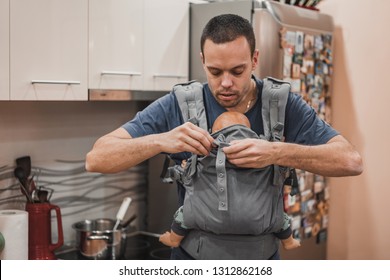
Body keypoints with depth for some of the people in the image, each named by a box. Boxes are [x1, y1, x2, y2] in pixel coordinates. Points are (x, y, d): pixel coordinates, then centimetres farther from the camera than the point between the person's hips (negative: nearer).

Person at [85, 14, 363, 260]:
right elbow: (96, 159, -16)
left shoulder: (284, 106, -10)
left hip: (263, 256, 2)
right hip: (193, 257, -1)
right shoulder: (178, 106, -13)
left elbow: (352, 161, -19)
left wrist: (276, 152, -33)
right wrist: (161, 141, -33)